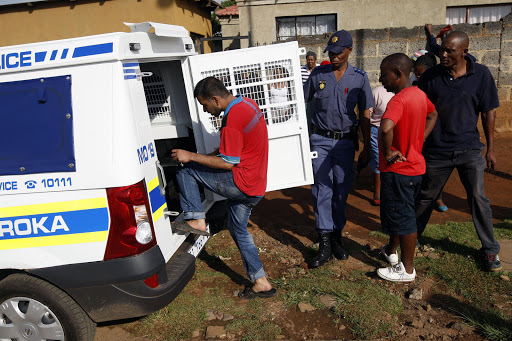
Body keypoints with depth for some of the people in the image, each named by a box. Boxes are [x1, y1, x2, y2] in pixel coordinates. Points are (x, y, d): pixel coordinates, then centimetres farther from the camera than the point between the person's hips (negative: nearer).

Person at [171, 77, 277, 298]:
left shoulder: (232, 120, -21)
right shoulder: (248, 104, 10)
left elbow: (228, 163, -19)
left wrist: (191, 156, -12)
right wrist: (216, 153, 16)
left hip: (241, 184, -10)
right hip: (256, 186, 10)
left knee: (185, 170, -2)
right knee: (238, 230, 21)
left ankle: (196, 220, 4)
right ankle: (261, 283, 26)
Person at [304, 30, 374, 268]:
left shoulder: (359, 78, 3)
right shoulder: (318, 74, 3)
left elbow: (364, 114, 5)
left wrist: (366, 146, 3)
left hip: (345, 141, 1)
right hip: (320, 139, 0)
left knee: (342, 189, 6)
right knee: (322, 189, -5)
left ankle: (337, 236, 22)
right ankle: (325, 243, -1)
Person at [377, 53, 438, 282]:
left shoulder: (398, 100, -24)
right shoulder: (419, 94, 5)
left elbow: (385, 128, -43)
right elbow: (433, 115, 24)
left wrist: (387, 153, -25)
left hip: (398, 170, -9)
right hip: (415, 164, 9)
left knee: (402, 217, 4)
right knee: (399, 212, 23)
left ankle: (407, 270, 19)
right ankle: (391, 251, 43)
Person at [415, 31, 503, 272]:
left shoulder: (481, 74, -4)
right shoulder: (431, 76, -4)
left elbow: (488, 112, 1)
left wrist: (490, 148, 2)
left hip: (469, 150, 0)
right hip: (436, 150, 1)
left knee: (478, 198, 3)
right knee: (425, 196, 11)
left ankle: (490, 249, 21)